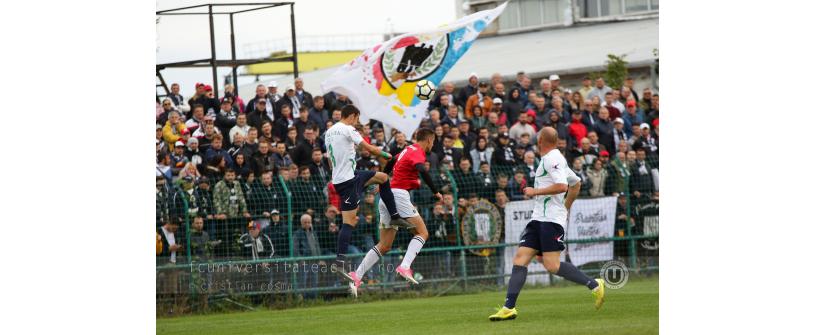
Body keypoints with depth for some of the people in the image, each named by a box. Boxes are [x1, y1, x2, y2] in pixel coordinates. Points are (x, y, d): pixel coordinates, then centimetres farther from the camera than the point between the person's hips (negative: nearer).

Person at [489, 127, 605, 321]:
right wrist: (565, 208, 34)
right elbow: (576, 183, 32)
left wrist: (535, 191, -12)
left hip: (551, 219, -10)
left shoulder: (552, 158, -9)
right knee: (519, 259, -1)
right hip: (539, 218, 10)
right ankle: (509, 308, -7)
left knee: (552, 265, -15)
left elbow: (562, 186, -22)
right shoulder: (555, 158, 21)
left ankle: (594, 285, -4)